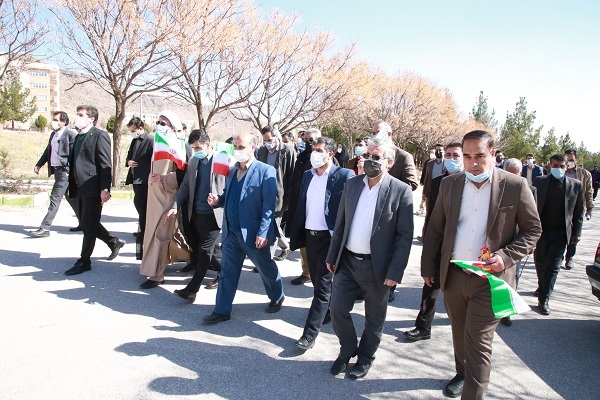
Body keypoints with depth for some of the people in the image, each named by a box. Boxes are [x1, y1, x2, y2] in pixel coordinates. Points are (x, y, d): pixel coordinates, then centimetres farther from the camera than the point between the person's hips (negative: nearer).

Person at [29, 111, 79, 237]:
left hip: (65, 171, -9)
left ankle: (44, 228, -5)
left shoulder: (71, 135, -11)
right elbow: (48, 151, 23)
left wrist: (69, 170, -20)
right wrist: (39, 164, 14)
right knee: (71, 197, 15)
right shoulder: (53, 134, 15)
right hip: (56, 170, 9)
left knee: (55, 199, -8)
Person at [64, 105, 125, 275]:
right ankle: (114, 242, 30)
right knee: (86, 223, 14)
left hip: (93, 188, -9)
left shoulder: (100, 135, -8)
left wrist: (105, 189, -20)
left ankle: (84, 261, 10)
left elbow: (106, 164, -14)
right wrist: (72, 187, 15)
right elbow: (74, 162, 19)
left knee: (89, 225, -1)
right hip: (81, 189, 9)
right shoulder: (78, 136, 18)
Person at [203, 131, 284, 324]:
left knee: (266, 268, 14)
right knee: (227, 272, 12)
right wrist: (217, 200, -5)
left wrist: (263, 233, -22)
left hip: (253, 233, -5)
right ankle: (222, 310, 23)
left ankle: (277, 297, 39)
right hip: (231, 232, 6)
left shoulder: (266, 171, -12)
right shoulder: (231, 171, 10)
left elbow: (269, 205, -16)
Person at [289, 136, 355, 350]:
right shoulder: (307, 175, 9)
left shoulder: (344, 176, -10)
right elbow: (301, 206, 12)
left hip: (329, 237, -6)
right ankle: (328, 310, 42)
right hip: (310, 235, 7)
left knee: (322, 286, -2)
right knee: (318, 282, 19)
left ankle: (309, 334, 3)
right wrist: (296, 236, 10)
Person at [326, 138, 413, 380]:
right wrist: (332, 256, 9)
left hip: (377, 266, -3)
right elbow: (341, 223, 9)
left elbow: (405, 235, -11)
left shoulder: (401, 191, -10)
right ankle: (347, 350, 35)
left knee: (374, 318, 14)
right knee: (337, 309, 9)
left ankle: (365, 358, 38)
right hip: (347, 261, 4)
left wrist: (395, 272, -15)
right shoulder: (351, 184, 3)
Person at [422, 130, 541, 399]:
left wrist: (506, 257, -15)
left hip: (490, 278, -4)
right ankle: (463, 374, 45)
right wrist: (428, 266, 7)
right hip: (452, 275, 4)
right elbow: (434, 229, 8)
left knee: (478, 343, -3)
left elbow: (533, 230, -1)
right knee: (460, 333, 21)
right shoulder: (449, 184, 2)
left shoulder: (515, 186, -8)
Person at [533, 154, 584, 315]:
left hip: (560, 232, -1)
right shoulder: (539, 181, 0)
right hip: (540, 230, 1)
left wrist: (576, 232, 4)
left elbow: (579, 211, 6)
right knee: (540, 263, 13)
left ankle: (544, 299, 4)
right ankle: (542, 287, 39)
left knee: (553, 266, -2)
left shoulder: (576, 185, 1)